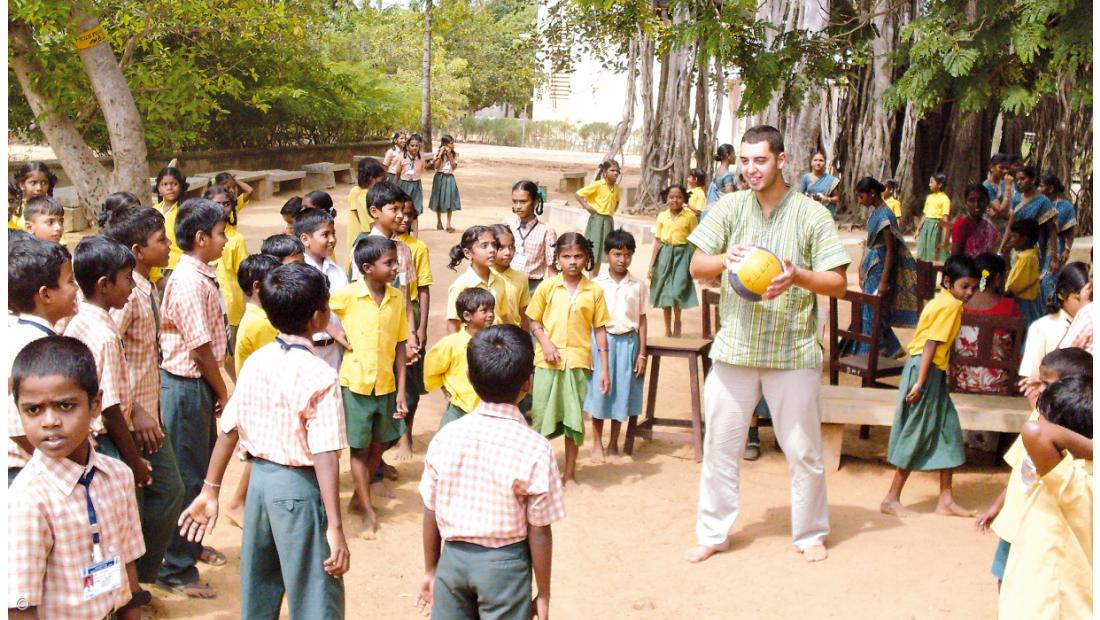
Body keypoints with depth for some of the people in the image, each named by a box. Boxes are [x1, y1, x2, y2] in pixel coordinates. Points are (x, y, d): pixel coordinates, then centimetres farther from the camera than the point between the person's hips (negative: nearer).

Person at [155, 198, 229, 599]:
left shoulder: (201, 276, 8)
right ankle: (177, 570, 12)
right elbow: (200, 348, -20)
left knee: (201, 468, 22)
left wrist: (218, 390, 7)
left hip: (200, 384, 10)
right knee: (187, 476, 0)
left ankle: (191, 543, 40)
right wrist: (223, 393, -9)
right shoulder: (189, 281, -21)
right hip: (187, 385, -10)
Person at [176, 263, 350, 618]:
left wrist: (210, 490, 14)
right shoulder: (320, 375, -19)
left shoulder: (255, 362, 0)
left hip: (260, 477, 7)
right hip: (299, 486, -7)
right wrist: (335, 528, -21)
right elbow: (324, 456, -23)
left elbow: (228, 432, 4)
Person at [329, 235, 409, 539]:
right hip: (356, 384, -3)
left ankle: (360, 495, 36)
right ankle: (368, 511, 17)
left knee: (379, 445, 15)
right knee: (359, 448, 7)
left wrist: (401, 391, 0)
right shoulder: (347, 294, -13)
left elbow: (399, 347, 1)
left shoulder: (397, 298, -2)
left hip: (386, 385, 4)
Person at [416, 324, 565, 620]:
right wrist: (543, 593, 1)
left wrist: (431, 570, 15)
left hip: (454, 557, 3)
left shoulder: (445, 437, -8)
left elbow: (431, 513, 1)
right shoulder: (535, 449, -18)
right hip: (504, 563, -3)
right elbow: (538, 532, -12)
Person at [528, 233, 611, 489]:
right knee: (541, 415, 5)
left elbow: (600, 330, 4)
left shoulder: (594, 291, 2)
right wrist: (545, 341, -13)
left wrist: (605, 368, 1)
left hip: (578, 361, 1)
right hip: (548, 360, 0)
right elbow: (534, 320, 6)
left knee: (574, 419, 8)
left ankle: (570, 473, 21)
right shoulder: (547, 287, 1)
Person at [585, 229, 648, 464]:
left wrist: (641, 354, 2)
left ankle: (613, 444, 22)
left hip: (627, 342, 1)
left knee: (622, 393, 7)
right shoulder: (596, 284, -1)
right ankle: (597, 444, 19)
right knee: (599, 391, 4)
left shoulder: (638, 286, 2)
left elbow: (642, 321, 5)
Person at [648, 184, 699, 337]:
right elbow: (657, 241, 6)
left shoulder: (690, 216, -4)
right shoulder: (662, 216, 3)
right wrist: (651, 264, 4)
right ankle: (667, 330, 19)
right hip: (664, 254, 3)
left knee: (677, 290, -12)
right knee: (664, 291, 8)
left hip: (682, 254, -3)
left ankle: (677, 323, 16)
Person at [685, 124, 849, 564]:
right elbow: (696, 267, -1)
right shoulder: (731, 207, 2)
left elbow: (838, 284, -4)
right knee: (719, 446, 9)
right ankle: (712, 533, 24)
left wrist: (798, 276, -24)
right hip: (734, 346, 2)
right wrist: (724, 259, -22)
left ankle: (810, 534, 29)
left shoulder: (812, 215, -3)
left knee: (804, 451, 8)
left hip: (793, 351, -2)